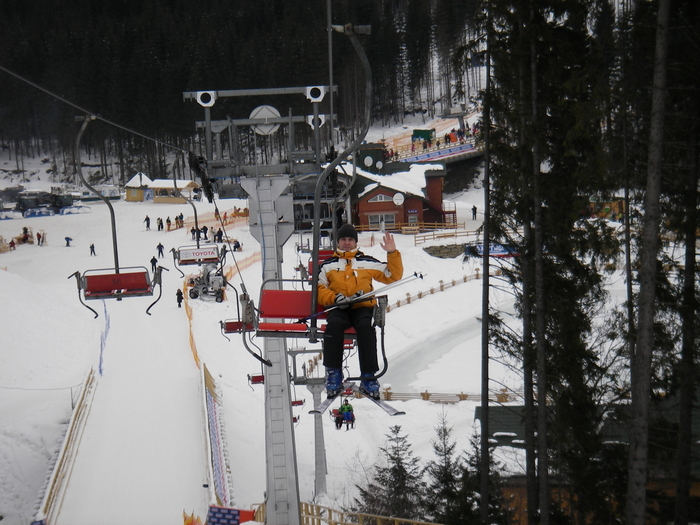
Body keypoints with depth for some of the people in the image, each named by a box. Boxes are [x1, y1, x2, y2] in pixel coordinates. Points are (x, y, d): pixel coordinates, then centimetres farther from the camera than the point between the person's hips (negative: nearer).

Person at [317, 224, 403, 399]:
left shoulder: (368, 262, 19)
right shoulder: (327, 265, 19)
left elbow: (393, 276, 17)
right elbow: (318, 289, 9)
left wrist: (392, 254, 6)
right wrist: (334, 297, -9)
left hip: (363, 307, 0)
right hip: (338, 309, 0)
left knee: (366, 326, -35)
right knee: (334, 324, -36)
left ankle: (368, 378, -35)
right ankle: (333, 373, -29)